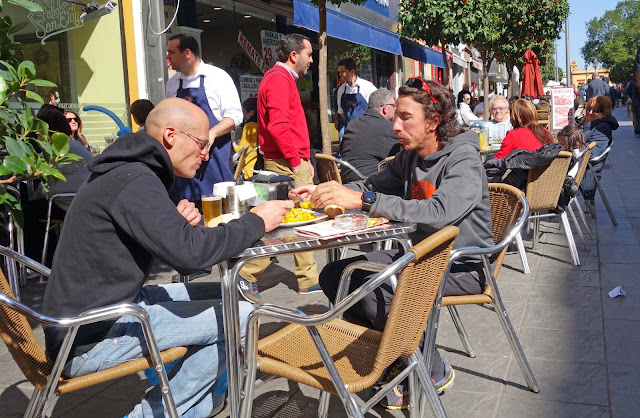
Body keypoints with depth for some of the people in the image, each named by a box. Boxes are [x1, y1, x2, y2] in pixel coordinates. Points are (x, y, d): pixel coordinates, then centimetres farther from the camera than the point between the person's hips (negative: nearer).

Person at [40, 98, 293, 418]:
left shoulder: (125, 171, 11)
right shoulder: (135, 181, -21)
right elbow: (189, 253, -28)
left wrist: (177, 222, -4)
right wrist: (257, 222, -16)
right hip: (91, 339, -10)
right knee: (240, 317, -13)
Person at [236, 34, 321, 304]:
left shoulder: (284, 79, 21)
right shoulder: (279, 79, -12)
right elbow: (278, 126, -23)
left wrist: (305, 160, 18)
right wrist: (297, 161, -18)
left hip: (295, 163, 11)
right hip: (287, 165, -11)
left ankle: (308, 279, 20)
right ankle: (248, 275, 1)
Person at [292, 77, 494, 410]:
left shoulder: (463, 159, -19)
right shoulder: (409, 157, 6)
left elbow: (438, 213, -36)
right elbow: (373, 185, 13)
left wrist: (363, 200, -41)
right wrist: (324, 192, -8)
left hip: (462, 265, -8)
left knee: (376, 291, -30)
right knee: (334, 277, -2)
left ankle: (435, 373, -5)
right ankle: (395, 359, 7)